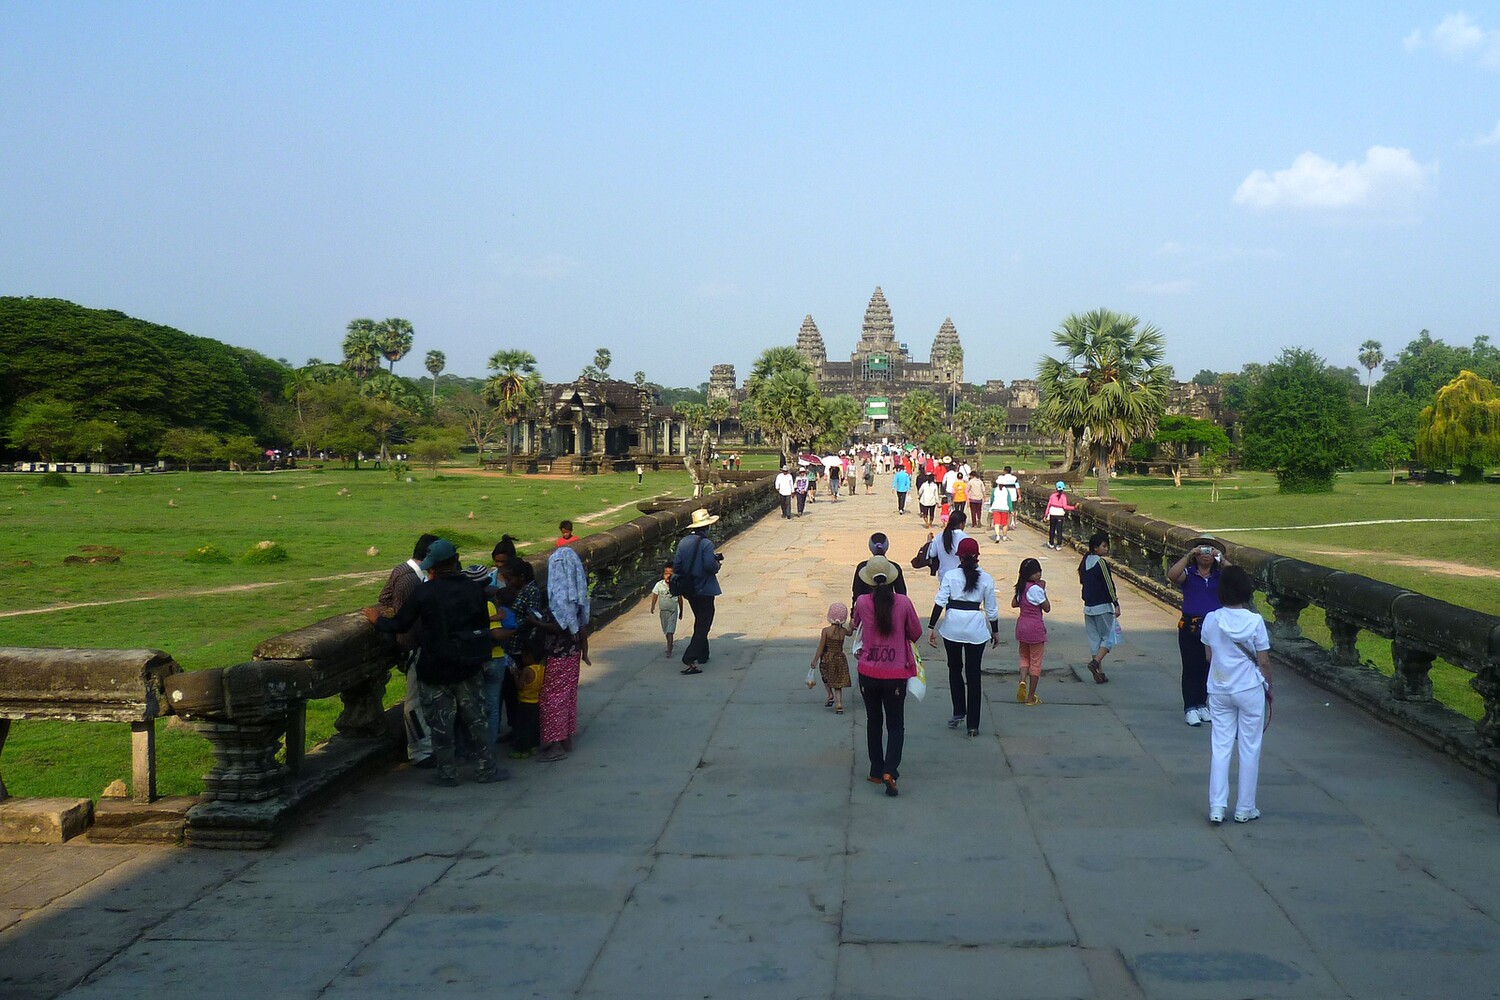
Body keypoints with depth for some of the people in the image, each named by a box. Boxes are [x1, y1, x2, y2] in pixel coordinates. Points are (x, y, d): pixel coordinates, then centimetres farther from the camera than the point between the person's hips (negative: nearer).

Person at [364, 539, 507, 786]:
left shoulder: (424, 592, -14)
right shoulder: (474, 589, -4)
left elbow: (399, 625, -6)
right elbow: (484, 626, 7)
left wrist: (377, 619, 13)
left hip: (435, 670, -3)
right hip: (467, 667, 3)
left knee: (441, 724, 9)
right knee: (476, 719, 13)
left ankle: (447, 773, 17)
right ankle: (486, 769, 17)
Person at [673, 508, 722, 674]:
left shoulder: (683, 543, 3)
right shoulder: (706, 543, -16)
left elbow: (676, 567, 3)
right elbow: (710, 565, -23)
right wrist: (717, 564, -2)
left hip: (689, 590, 7)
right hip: (704, 590, -7)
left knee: (700, 623, 24)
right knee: (703, 625, -4)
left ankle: (702, 655, 33)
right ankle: (688, 660, -16)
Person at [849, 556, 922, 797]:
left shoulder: (862, 602, -7)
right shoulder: (903, 602, -11)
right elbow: (916, 634, 1)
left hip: (868, 673, 1)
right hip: (895, 675, -1)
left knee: (873, 722, 19)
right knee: (896, 726, 9)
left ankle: (876, 772, 24)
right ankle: (889, 772, -9)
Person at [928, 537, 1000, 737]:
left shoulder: (950, 575, 0)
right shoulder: (986, 579, 2)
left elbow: (940, 602, -8)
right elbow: (991, 609, 6)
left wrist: (931, 627, -6)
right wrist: (995, 631, 19)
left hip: (953, 627, 0)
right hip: (976, 628, 0)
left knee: (955, 669, 21)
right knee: (973, 675, 6)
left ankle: (959, 712, 19)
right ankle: (973, 725, 8)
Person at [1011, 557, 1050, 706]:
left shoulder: (1021, 587, 3)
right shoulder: (1036, 589, -18)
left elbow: (1014, 604, 12)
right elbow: (1047, 608, -10)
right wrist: (1043, 590, -6)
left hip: (1022, 625, 6)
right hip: (1035, 627, -6)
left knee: (1024, 657, 22)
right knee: (1036, 661, 5)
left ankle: (1022, 681, -6)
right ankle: (1031, 697, 10)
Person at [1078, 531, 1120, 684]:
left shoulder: (1085, 561, 8)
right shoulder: (1101, 563, -15)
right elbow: (1109, 585, -15)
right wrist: (1116, 604, -12)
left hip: (1088, 607, 7)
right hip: (1102, 607, -7)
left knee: (1094, 639, 10)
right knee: (1108, 638, 4)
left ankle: (1099, 673, 11)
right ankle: (1095, 663, -14)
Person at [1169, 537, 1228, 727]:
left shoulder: (1220, 576, 7)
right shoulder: (1188, 574, 1)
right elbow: (1172, 574, -20)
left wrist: (1221, 559, -15)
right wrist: (1188, 556, -20)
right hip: (1191, 627, -2)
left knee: (1208, 668, 9)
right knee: (1191, 668, -1)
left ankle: (1202, 704, 22)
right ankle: (1190, 708, 5)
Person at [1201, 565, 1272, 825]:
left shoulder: (1211, 620, -5)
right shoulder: (1254, 621, -13)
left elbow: (1209, 656, 5)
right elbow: (1263, 661, -7)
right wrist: (1268, 687, 7)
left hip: (1219, 690, 3)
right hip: (1250, 690, -3)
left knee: (1220, 747, 8)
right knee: (1249, 749, 9)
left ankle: (1216, 808, 6)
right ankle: (1245, 809, 15)